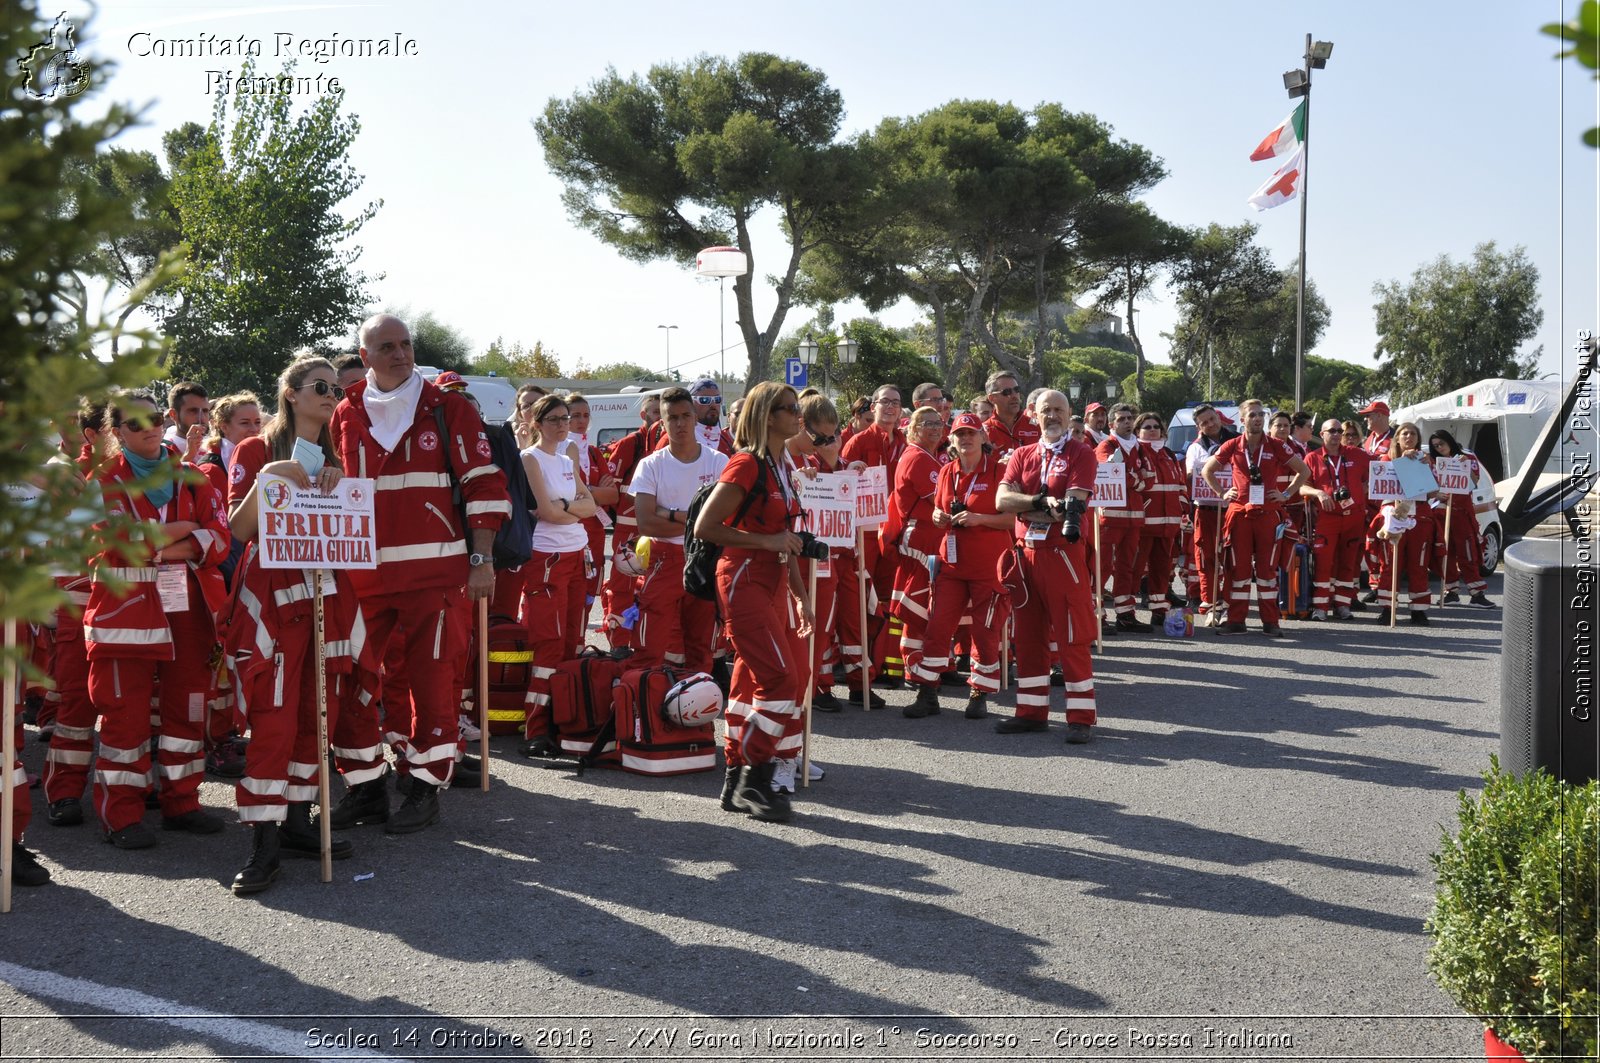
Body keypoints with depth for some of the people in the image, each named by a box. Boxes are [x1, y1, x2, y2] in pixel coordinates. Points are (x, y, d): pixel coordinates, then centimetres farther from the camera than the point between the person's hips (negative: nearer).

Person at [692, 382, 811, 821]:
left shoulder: (785, 467, 14)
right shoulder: (746, 464, -12)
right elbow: (705, 527, -16)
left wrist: (799, 594, 21)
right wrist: (766, 541, -17)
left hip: (773, 584, 8)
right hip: (744, 582, -8)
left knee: (753, 679, 9)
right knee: (781, 679, -14)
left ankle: (737, 781, 16)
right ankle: (753, 781, -4)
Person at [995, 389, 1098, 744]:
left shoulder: (1081, 454, -1)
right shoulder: (1022, 455, 13)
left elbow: (1073, 505, -15)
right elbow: (1002, 500, -2)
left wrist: (1026, 507, -14)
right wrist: (1043, 501, -15)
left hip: (1063, 553, -5)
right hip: (1025, 554, 5)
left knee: (1073, 638, -3)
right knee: (1028, 635, 10)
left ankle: (1081, 717, 2)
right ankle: (1032, 711, 20)